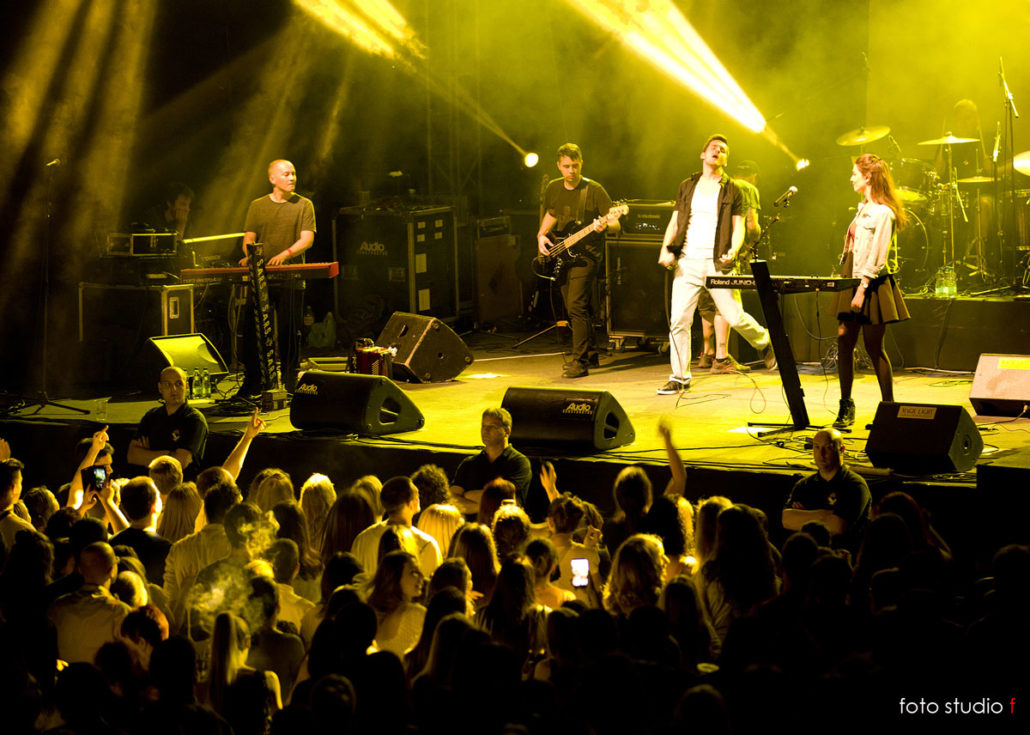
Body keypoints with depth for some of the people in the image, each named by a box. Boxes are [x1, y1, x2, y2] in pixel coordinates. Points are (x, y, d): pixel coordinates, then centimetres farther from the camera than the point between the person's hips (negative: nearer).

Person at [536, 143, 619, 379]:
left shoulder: (594, 190, -9)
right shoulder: (553, 189, 8)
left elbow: (615, 224, -9)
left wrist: (605, 225, -31)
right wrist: (541, 236, 7)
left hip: (586, 255, -7)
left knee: (577, 307, -16)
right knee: (574, 309, 13)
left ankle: (579, 362, -14)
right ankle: (591, 354, 27)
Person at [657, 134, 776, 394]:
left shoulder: (732, 190, 7)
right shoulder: (687, 187, 15)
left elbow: (738, 226, 3)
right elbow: (674, 222, 14)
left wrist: (733, 250, -17)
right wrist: (666, 248, -3)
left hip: (716, 263, -2)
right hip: (687, 263, 2)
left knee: (734, 316, -7)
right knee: (678, 320, -5)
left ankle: (764, 342, 24)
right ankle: (679, 377, 4)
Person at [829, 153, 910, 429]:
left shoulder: (883, 212, -13)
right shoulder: (863, 208, 16)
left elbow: (877, 258, -19)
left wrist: (863, 287, -23)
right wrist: (848, 281, 16)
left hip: (873, 284, -9)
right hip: (851, 280, 9)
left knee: (874, 347, -4)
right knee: (844, 342, 4)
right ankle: (846, 406, 11)